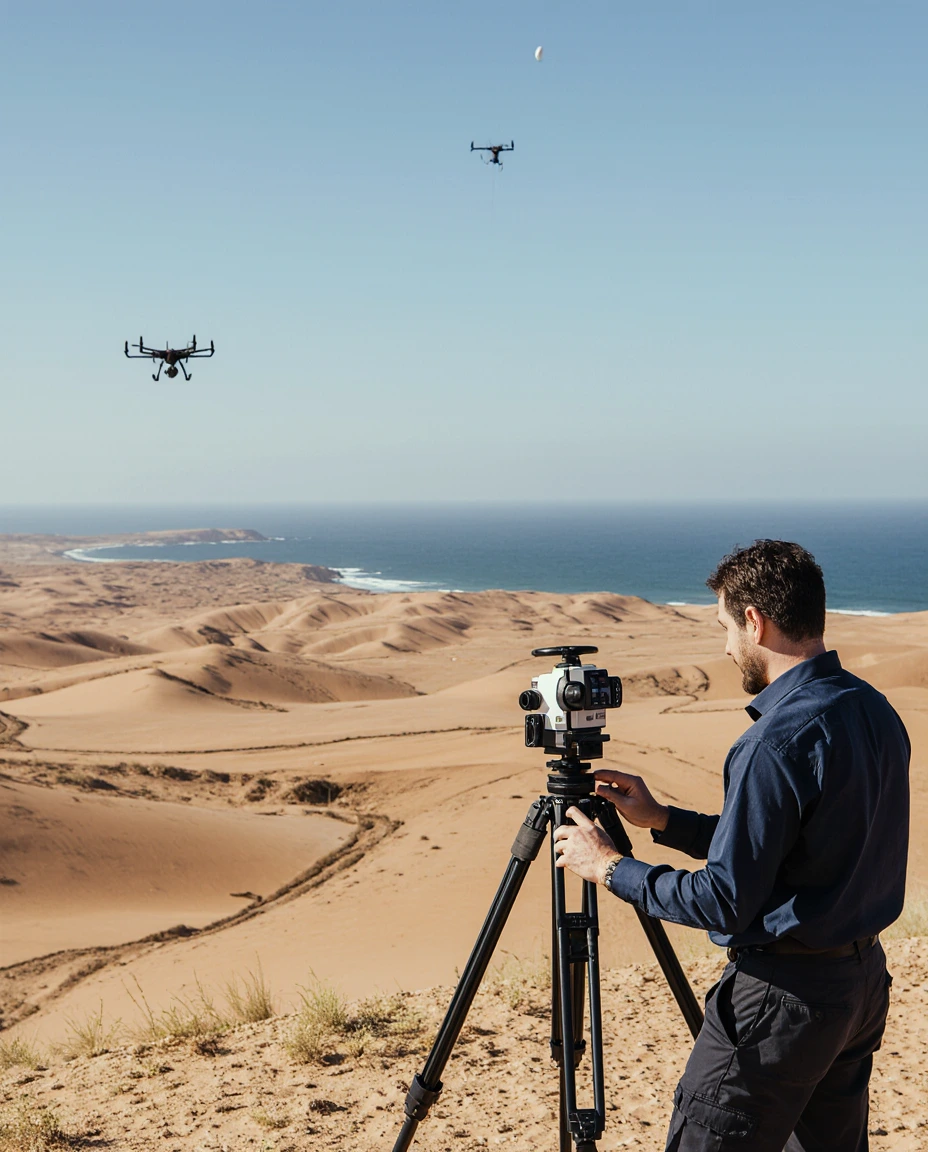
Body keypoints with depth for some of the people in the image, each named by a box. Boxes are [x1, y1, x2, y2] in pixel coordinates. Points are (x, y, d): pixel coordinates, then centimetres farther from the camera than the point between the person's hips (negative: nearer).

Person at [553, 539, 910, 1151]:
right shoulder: (876, 711, 5)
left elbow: (727, 902, -21)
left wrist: (611, 867, -9)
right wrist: (661, 819, 14)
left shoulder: (780, 740, -24)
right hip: (865, 979, 9)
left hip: (785, 996, -9)